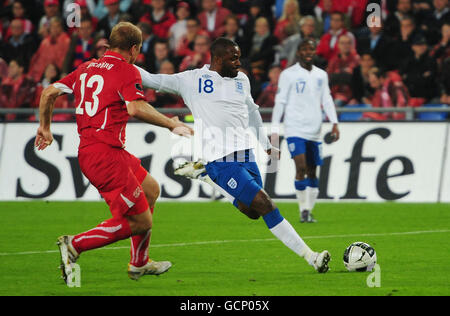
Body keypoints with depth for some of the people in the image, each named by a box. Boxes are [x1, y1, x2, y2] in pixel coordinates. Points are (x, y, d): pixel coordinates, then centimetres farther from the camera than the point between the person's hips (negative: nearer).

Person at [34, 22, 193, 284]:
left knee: (151, 189, 26)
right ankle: (74, 245, -10)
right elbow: (136, 108, -25)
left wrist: (45, 128, 27)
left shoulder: (87, 68, 15)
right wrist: (172, 124, -16)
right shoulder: (127, 71, -8)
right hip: (106, 154, -9)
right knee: (141, 222, -5)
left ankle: (139, 263, 31)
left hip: (87, 151, 9)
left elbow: (49, 92, 14)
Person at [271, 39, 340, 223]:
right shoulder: (288, 74, -1)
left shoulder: (321, 75, 13)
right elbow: (280, 102, -1)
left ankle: (309, 211, 14)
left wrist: (334, 123, 2)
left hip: (314, 131, 5)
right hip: (295, 130, -5)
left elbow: (327, 100, 14)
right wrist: (275, 130, -5)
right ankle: (303, 210, -10)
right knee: (301, 167, -17)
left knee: (312, 172, 6)